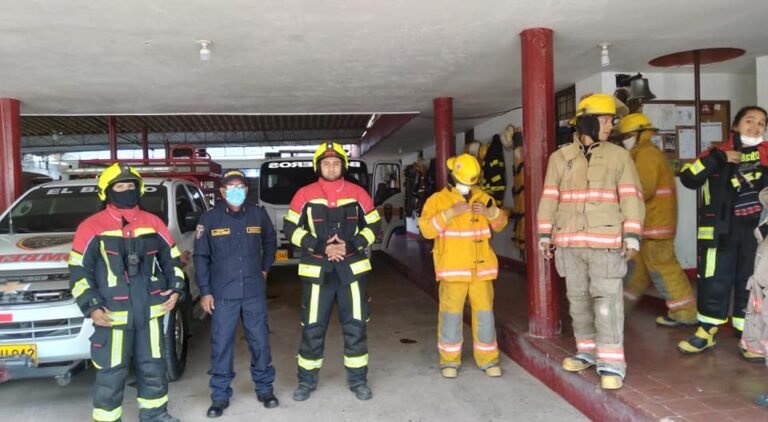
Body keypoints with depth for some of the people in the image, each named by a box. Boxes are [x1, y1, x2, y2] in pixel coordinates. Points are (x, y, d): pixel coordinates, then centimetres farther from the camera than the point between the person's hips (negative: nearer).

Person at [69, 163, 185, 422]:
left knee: (153, 367, 15)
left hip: (150, 311, 4)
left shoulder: (153, 223, 8)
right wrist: (91, 307, -10)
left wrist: (177, 289, 3)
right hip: (112, 315, -4)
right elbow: (79, 271, -2)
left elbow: (172, 260, 15)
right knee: (111, 374, 4)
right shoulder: (92, 227, -3)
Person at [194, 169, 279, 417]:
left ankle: (264, 388, 26)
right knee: (221, 345, 4)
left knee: (260, 342, 9)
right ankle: (220, 395, 20)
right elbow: (201, 257, 0)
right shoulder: (210, 219, -4)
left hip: (254, 292, 1)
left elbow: (270, 242, 19)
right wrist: (205, 291, -3)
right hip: (222, 295, -1)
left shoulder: (258, 215, 1)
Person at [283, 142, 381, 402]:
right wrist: (320, 247, -13)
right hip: (317, 270, -1)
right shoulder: (305, 194, 0)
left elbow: (373, 226, 7)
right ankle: (307, 380, 23)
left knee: (355, 326, 6)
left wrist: (351, 245, -10)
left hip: (351, 268, 1)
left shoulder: (357, 193, 3)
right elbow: (291, 229, 0)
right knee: (312, 327, 6)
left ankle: (358, 380, 21)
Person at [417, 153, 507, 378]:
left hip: (481, 267, 3)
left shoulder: (483, 198, 11)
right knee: (451, 314, 0)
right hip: (452, 269, -3)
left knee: (484, 313, 6)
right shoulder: (438, 199, 0)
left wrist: (490, 212, -7)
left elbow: (500, 224, 14)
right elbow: (426, 229, -11)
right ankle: (450, 361, 15)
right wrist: (450, 213, -20)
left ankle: (488, 360, 19)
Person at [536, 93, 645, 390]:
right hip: (569, 242, 3)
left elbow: (631, 198, -1)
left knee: (607, 298, -5)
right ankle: (587, 350, 27)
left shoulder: (619, 156, 3)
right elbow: (549, 198, 8)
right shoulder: (560, 157, 7)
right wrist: (545, 234, 4)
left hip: (606, 241, -2)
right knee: (577, 297, 12)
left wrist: (632, 237, -10)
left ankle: (611, 362, 1)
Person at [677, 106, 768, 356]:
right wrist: (717, 158, -17)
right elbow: (688, 179, -11)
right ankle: (706, 332, 18)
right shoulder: (718, 153, 1)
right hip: (720, 229, -1)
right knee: (713, 280, 3)